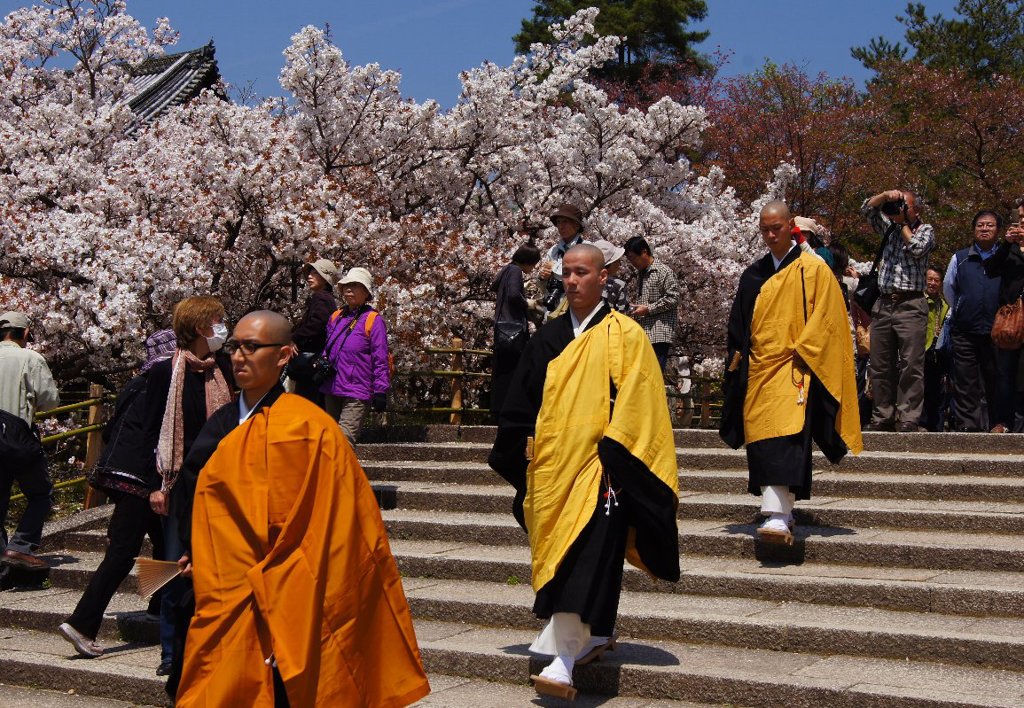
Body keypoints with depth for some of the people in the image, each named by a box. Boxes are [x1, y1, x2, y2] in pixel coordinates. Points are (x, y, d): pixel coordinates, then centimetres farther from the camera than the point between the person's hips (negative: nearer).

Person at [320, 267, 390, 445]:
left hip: (356, 391, -7)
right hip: (332, 389, 7)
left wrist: (381, 390, -11)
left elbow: (380, 360, -7)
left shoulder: (373, 320, -7)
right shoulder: (336, 317, 11)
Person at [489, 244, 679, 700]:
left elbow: (635, 402, -8)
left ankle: (563, 658, -16)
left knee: (585, 558, -14)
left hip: (600, 463, -6)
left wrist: (612, 452, -15)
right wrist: (527, 443, 8)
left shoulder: (624, 334, -2)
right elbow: (522, 402, 18)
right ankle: (596, 633, 29)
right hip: (552, 464, 6)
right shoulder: (548, 339, 13)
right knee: (561, 554, 11)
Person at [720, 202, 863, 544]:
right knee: (760, 439, 5)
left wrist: (799, 352, -13)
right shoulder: (754, 275, 16)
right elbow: (739, 325, 20)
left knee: (785, 438, -19)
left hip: (794, 367, -6)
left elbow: (825, 318, -5)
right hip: (758, 369, 6)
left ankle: (779, 517, -26)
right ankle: (779, 511, 17)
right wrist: (739, 359, 10)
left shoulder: (813, 269, 1)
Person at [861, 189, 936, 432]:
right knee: (880, 365, 4)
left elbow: (916, 248, -9)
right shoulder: (889, 227, 21)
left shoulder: (925, 230, 9)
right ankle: (883, 415, 9)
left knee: (911, 364, -10)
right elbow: (867, 208, 15)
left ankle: (908, 417, -12)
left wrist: (903, 223, 3)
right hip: (883, 304, 5)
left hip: (910, 305, -5)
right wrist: (885, 196, -1)